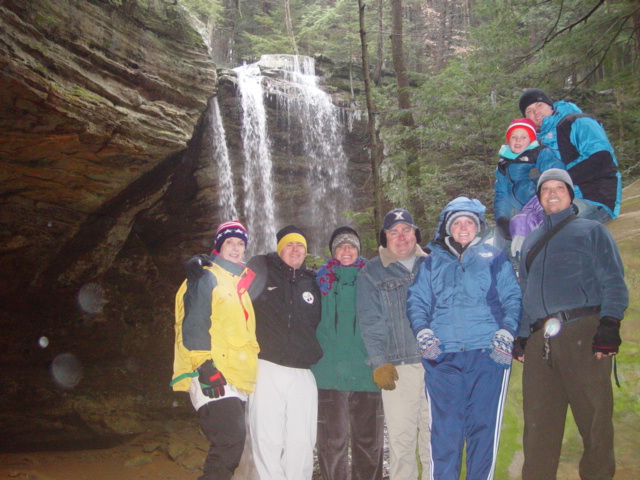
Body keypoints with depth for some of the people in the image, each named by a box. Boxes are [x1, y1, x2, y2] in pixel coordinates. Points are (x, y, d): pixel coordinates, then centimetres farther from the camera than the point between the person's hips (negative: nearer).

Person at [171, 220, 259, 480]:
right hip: (212, 377, -8)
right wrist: (206, 367, -19)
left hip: (237, 379, 9)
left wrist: (249, 369, 20)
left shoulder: (242, 283, 22)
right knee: (231, 441, -20)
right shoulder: (205, 278, -1)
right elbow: (193, 325, -11)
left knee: (232, 444, 11)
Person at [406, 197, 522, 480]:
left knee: (484, 425, -3)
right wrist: (422, 331, -3)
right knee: (444, 427, -2)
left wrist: (506, 332, -7)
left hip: (487, 353, -1)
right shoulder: (432, 262, 20)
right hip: (442, 355, 1)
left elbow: (513, 299, 9)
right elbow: (416, 301, 15)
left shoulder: (495, 258, 15)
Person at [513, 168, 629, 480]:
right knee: (538, 425, 3)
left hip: (583, 334, -4)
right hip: (538, 341, 4)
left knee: (595, 418, -3)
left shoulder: (591, 230, 12)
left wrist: (609, 326, -12)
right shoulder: (531, 242, 27)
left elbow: (614, 284, 2)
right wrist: (521, 336, 15)